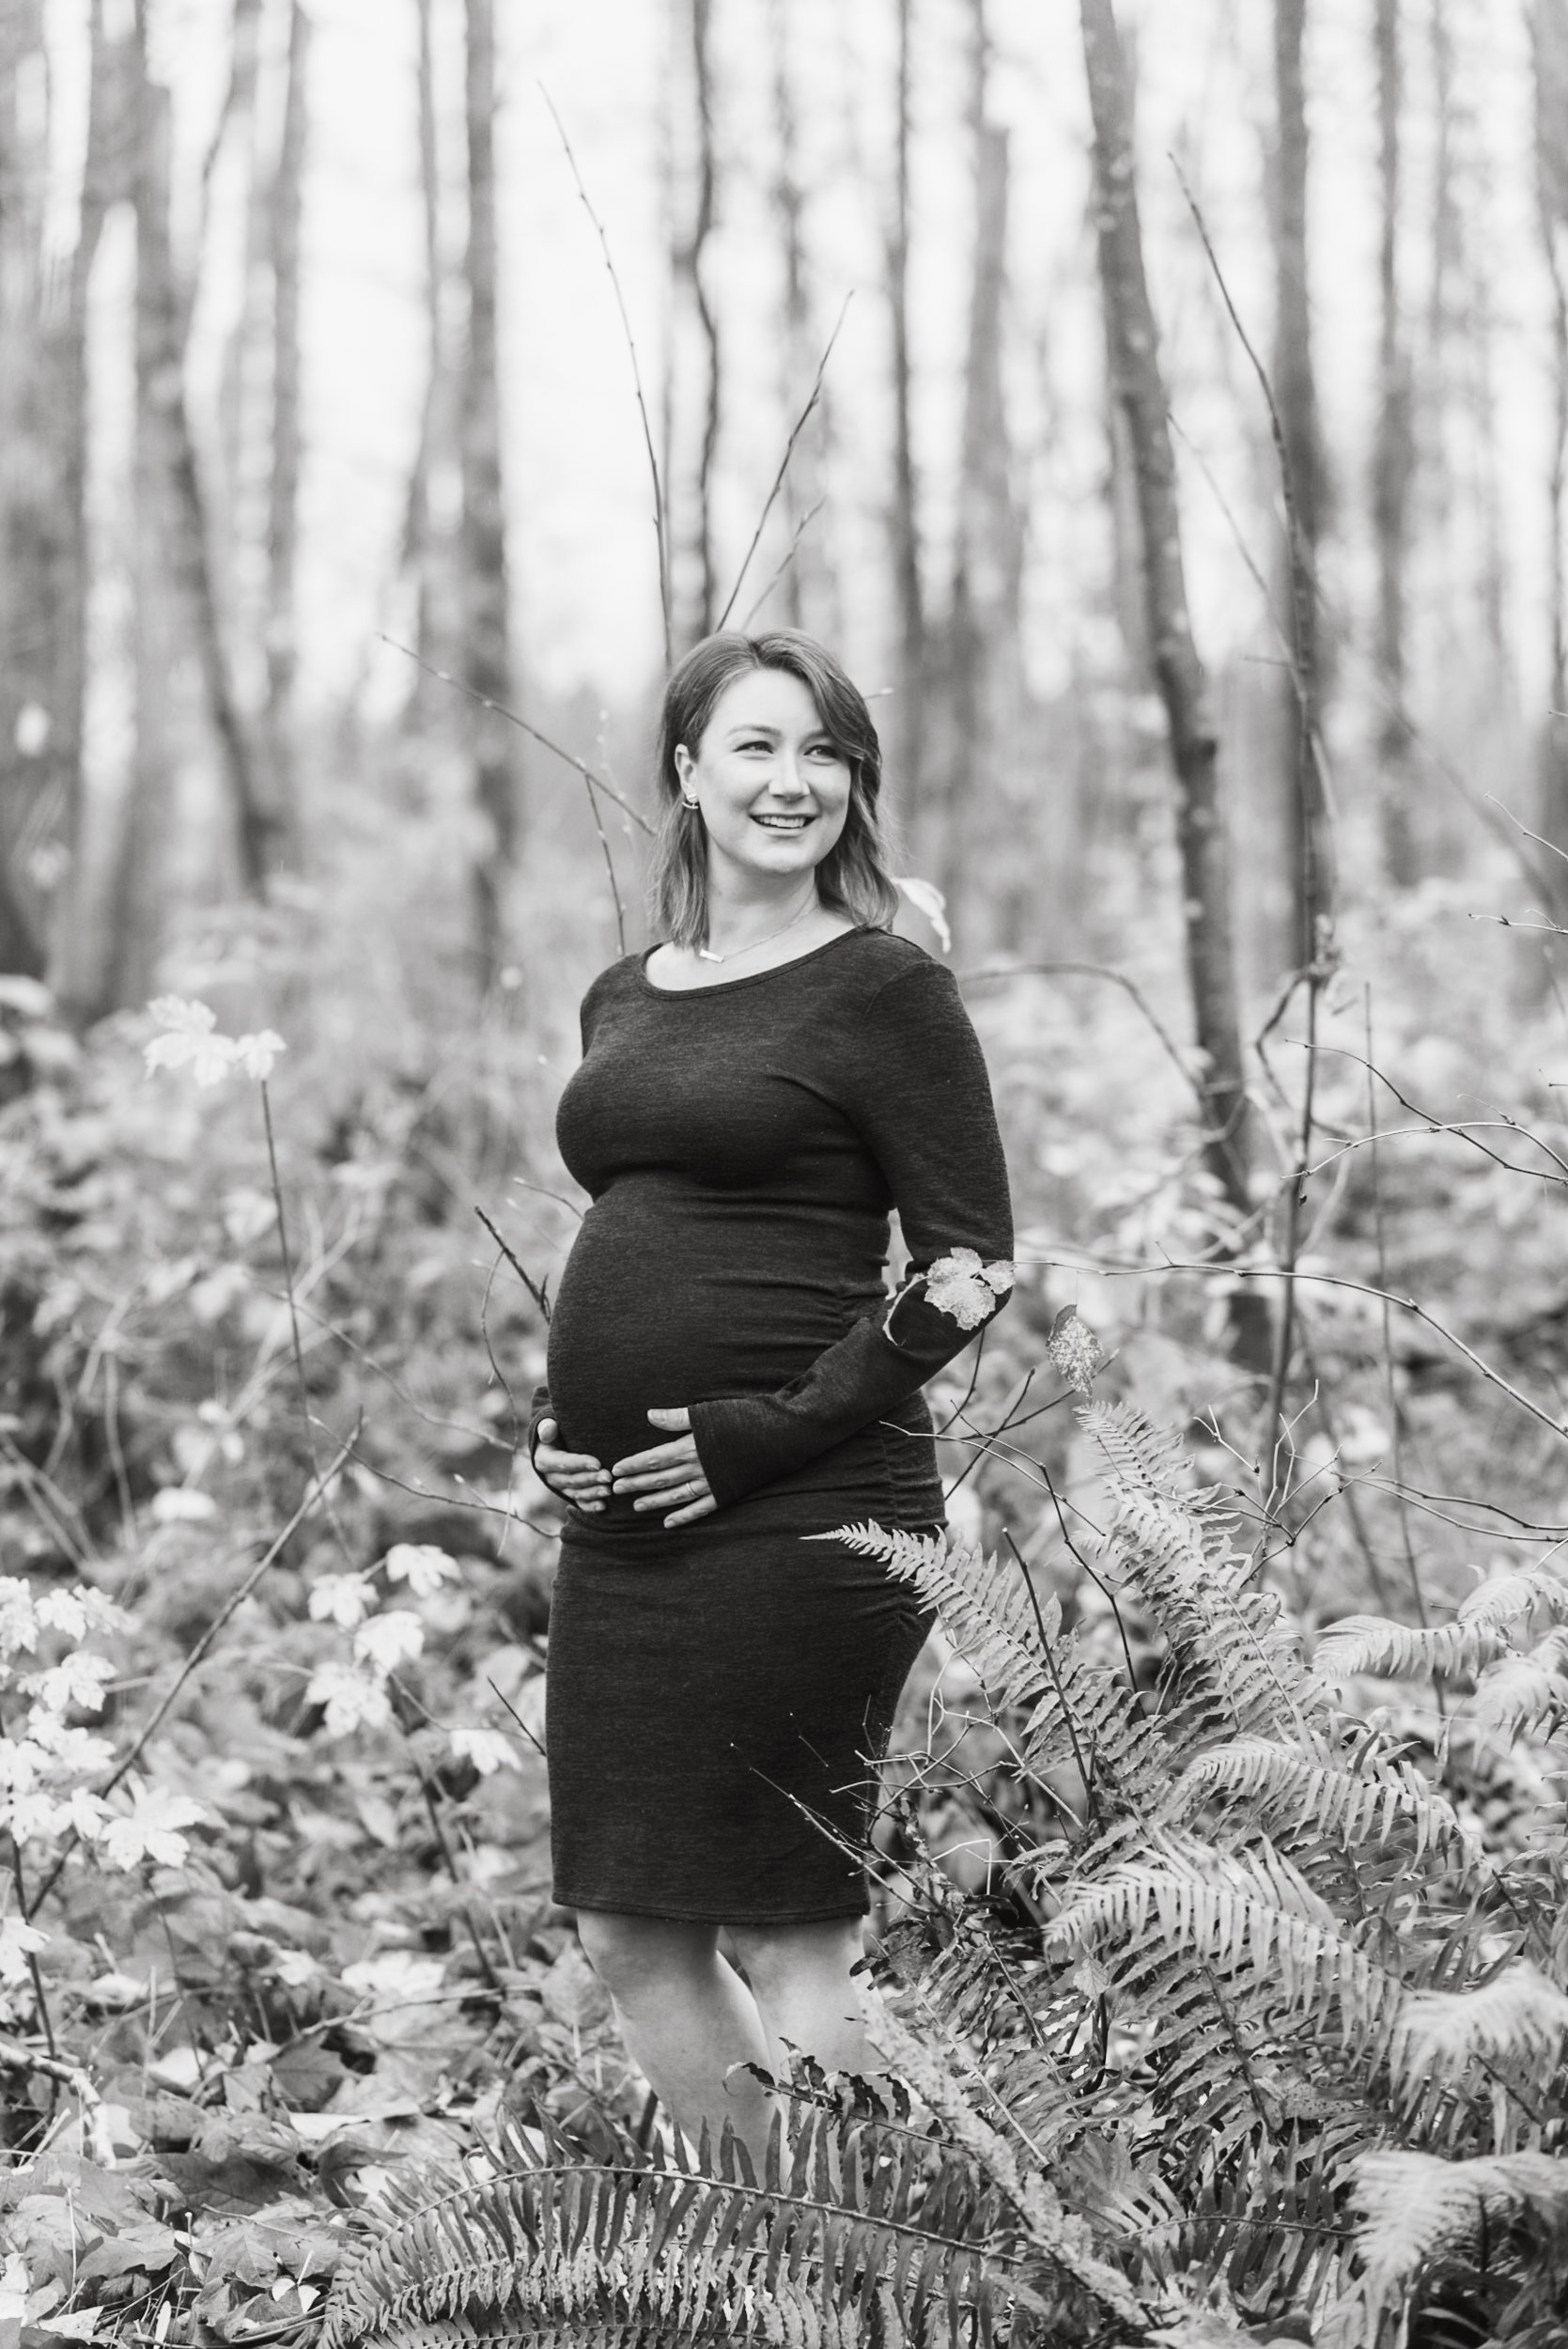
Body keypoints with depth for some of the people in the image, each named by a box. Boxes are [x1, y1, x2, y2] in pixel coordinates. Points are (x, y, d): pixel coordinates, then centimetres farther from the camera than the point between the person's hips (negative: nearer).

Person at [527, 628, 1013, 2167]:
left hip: (803, 1519, -7)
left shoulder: (882, 989, -5)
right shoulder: (621, 1000, 14)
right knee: (629, 1937, 10)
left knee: (788, 1937, -2)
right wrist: (549, 1417, 8)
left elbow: (972, 1266, -8)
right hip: (621, 1522, 7)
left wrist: (777, 1429, -14)